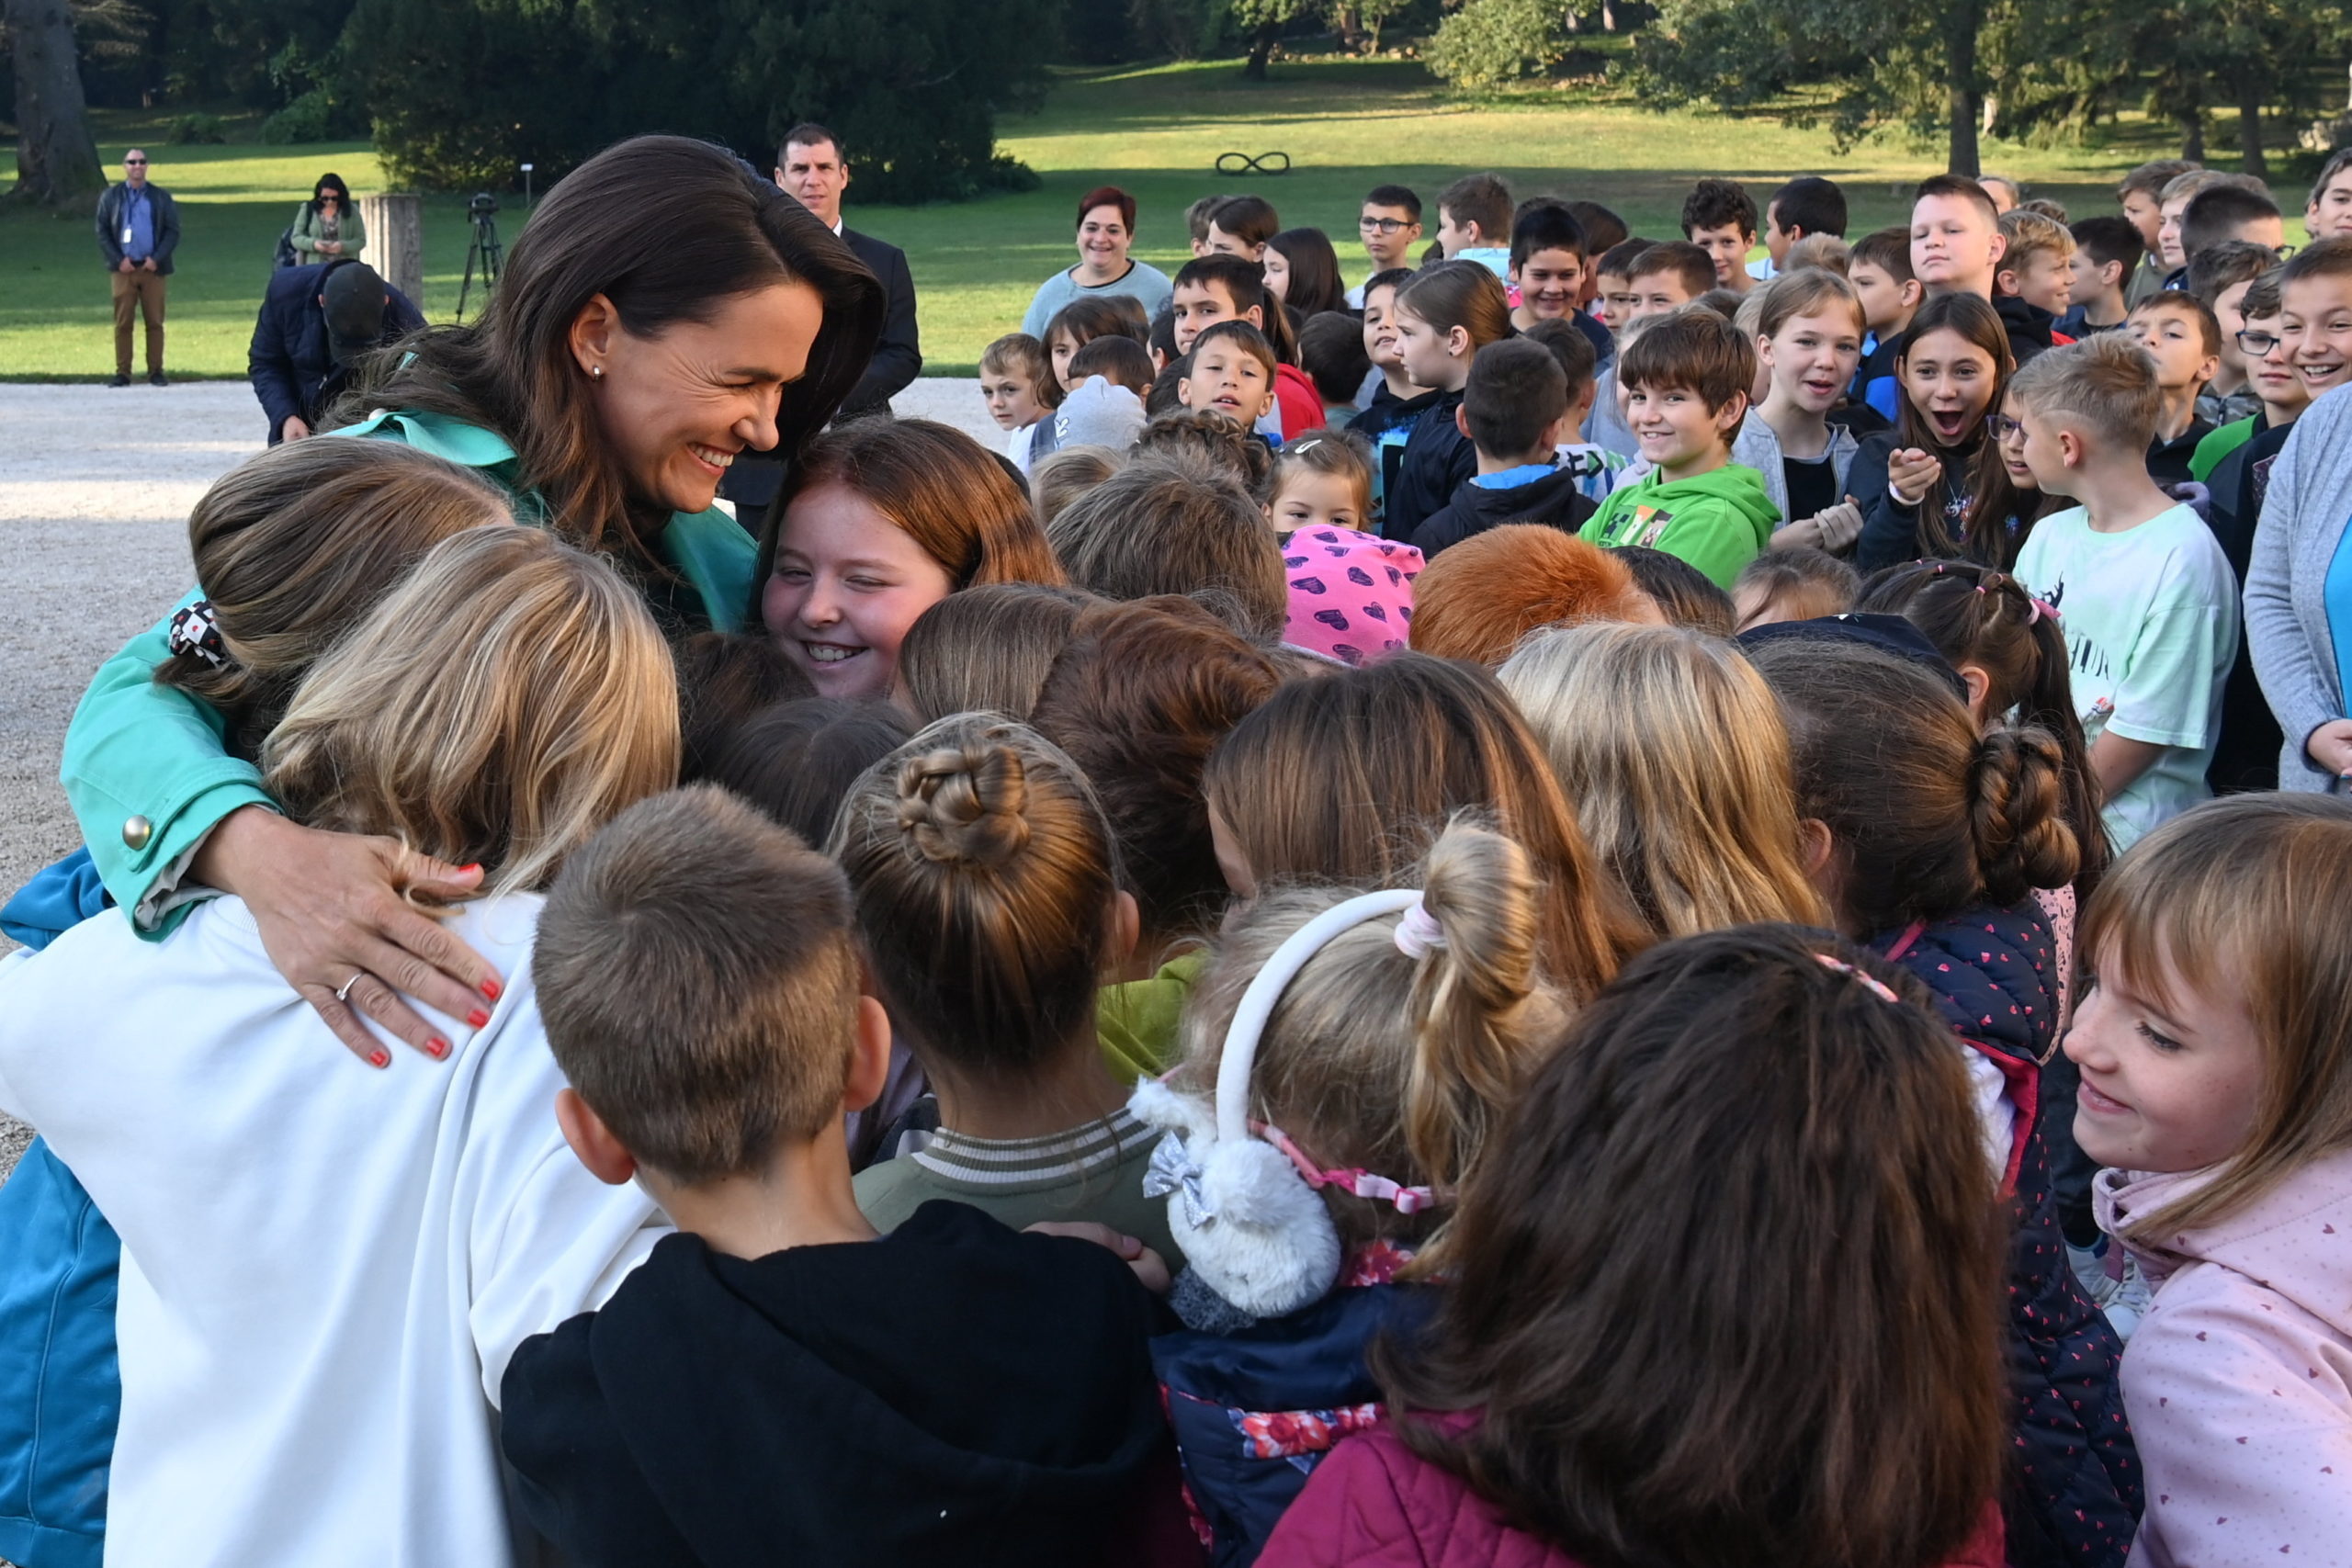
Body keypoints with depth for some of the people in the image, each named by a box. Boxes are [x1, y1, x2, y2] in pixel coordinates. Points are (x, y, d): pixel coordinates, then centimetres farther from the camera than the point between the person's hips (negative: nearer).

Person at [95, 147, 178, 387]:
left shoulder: (161, 198, 9)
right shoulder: (110, 197, 10)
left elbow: (173, 231, 6)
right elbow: (102, 232, 7)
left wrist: (156, 259, -7)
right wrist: (118, 260, -6)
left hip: (152, 268, 0)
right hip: (123, 268, 0)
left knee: (155, 322, 0)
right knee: (122, 322, -2)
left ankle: (156, 371, 6)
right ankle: (122, 372, 0)